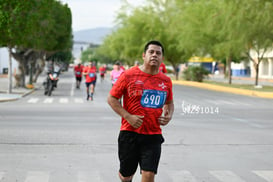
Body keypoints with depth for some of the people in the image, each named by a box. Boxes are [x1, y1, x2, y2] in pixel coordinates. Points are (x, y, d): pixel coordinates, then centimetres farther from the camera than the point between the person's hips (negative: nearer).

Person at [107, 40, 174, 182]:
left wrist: (168, 115, 2)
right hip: (130, 132, -2)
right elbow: (111, 98, -2)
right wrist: (128, 117, -13)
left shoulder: (166, 81, 7)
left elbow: (169, 102, 24)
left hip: (153, 135, 2)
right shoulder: (129, 75, -4)